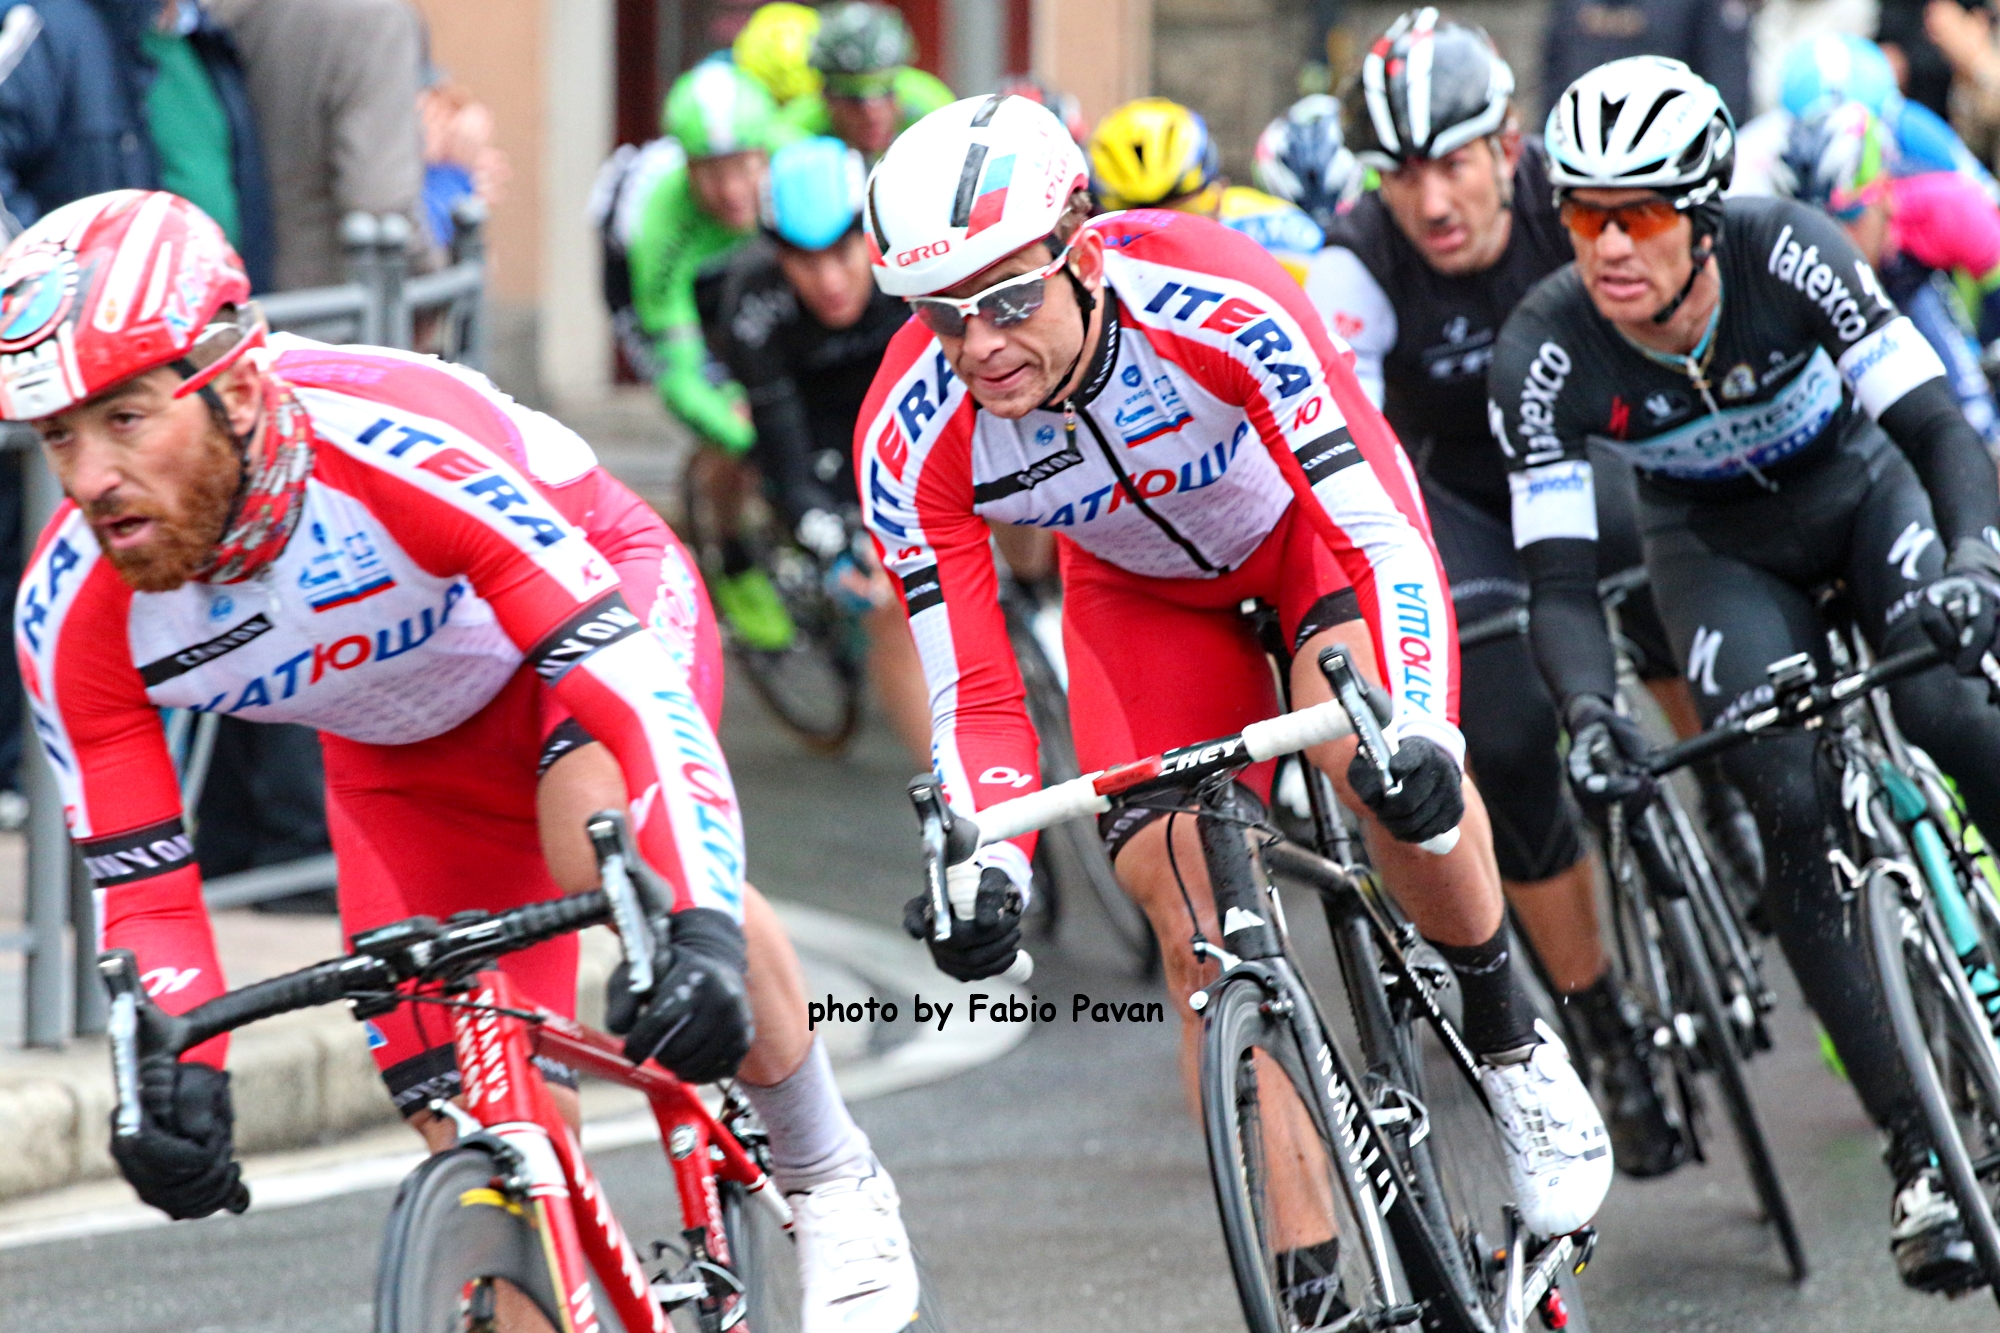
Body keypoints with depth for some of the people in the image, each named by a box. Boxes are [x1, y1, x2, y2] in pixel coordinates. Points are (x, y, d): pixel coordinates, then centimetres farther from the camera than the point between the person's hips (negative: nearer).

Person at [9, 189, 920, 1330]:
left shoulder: (406, 445, -40)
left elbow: (631, 682, -44)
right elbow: (141, 888, -17)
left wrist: (704, 926, -57)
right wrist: (172, 1067, -36)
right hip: (406, 756, 5)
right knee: (490, 1156, -6)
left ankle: (834, 1184, -17)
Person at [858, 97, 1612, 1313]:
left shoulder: (1218, 307, -39)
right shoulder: (912, 437, -29)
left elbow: (1383, 537, -35)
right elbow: (973, 697, -22)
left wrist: (1414, 727, -51)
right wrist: (987, 863, -40)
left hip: (1313, 517, -3)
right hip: (1143, 585, 3)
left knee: (1380, 765, -33)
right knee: (1200, 939, -12)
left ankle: (1513, 1049, -8)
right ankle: (1310, 1288, -3)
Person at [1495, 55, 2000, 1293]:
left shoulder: (1791, 255, -31)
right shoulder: (1546, 354, -28)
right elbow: (1561, 577, -27)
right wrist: (1591, 715, -46)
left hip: (1857, 492, -1)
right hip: (1719, 549, 1)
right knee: (1795, 807, -18)